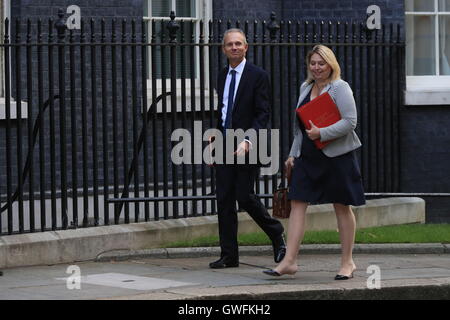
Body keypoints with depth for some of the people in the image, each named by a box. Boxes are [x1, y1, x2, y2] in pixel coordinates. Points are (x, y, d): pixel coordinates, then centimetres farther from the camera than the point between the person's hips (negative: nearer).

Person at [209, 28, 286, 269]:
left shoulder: (258, 76, -5)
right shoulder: (222, 77, 14)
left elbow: (263, 114, -11)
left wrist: (248, 142, -21)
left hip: (246, 147, -6)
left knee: (245, 197, -8)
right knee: (224, 200, 3)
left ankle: (277, 234, 18)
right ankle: (229, 255, 7)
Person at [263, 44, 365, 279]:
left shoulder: (340, 88, -7)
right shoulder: (305, 88, 15)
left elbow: (349, 121, -15)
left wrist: (322, 133, -21)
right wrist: (293, 154, 18)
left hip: (336, 155, -6)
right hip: (307, 156, 6)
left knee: (341, 206, 4)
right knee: (297, 203, -4)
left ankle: (347, 262, 14)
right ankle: (289, 261, -6)